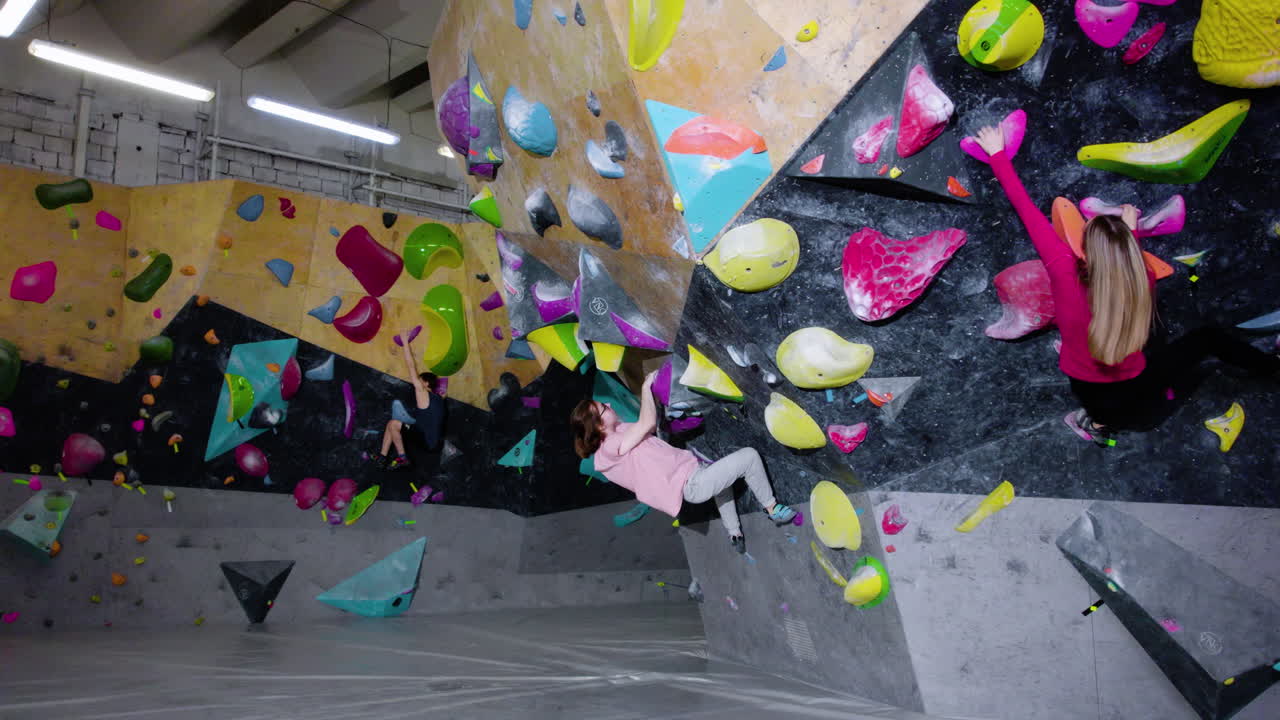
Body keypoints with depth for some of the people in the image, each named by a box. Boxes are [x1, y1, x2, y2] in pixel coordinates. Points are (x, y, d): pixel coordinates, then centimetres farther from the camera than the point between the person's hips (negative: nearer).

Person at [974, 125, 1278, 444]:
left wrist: (997, 152, -11)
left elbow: (1025, 206, -20)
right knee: (1208, 337, 21)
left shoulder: (1065, 271, -28)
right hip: (1134, 392, 0)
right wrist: (1130, 232, 21)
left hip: (1091, 394, 0)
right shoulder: (1144, 280, -21)